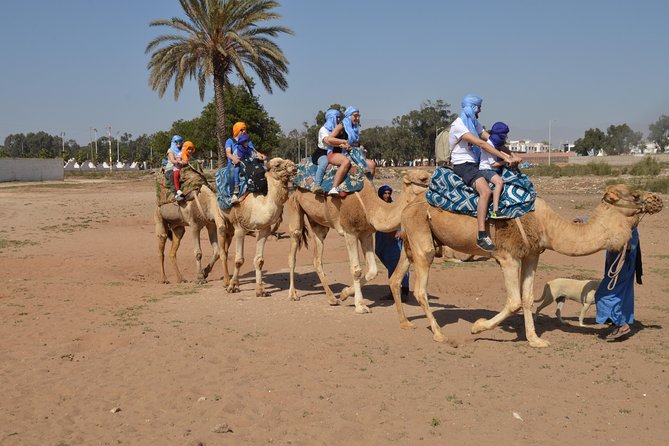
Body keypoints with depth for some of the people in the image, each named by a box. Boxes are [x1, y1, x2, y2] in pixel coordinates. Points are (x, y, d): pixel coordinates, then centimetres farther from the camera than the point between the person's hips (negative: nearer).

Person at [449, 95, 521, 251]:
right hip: (463, 165, -10)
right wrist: (504, 157, -20)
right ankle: (481, 236, -35)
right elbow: (480, 143, -20)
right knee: (486, 191, -31)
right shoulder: (458, 125, -12)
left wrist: (510, 155, -3)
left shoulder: (474, 123, 18)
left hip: (475, 163, 10)